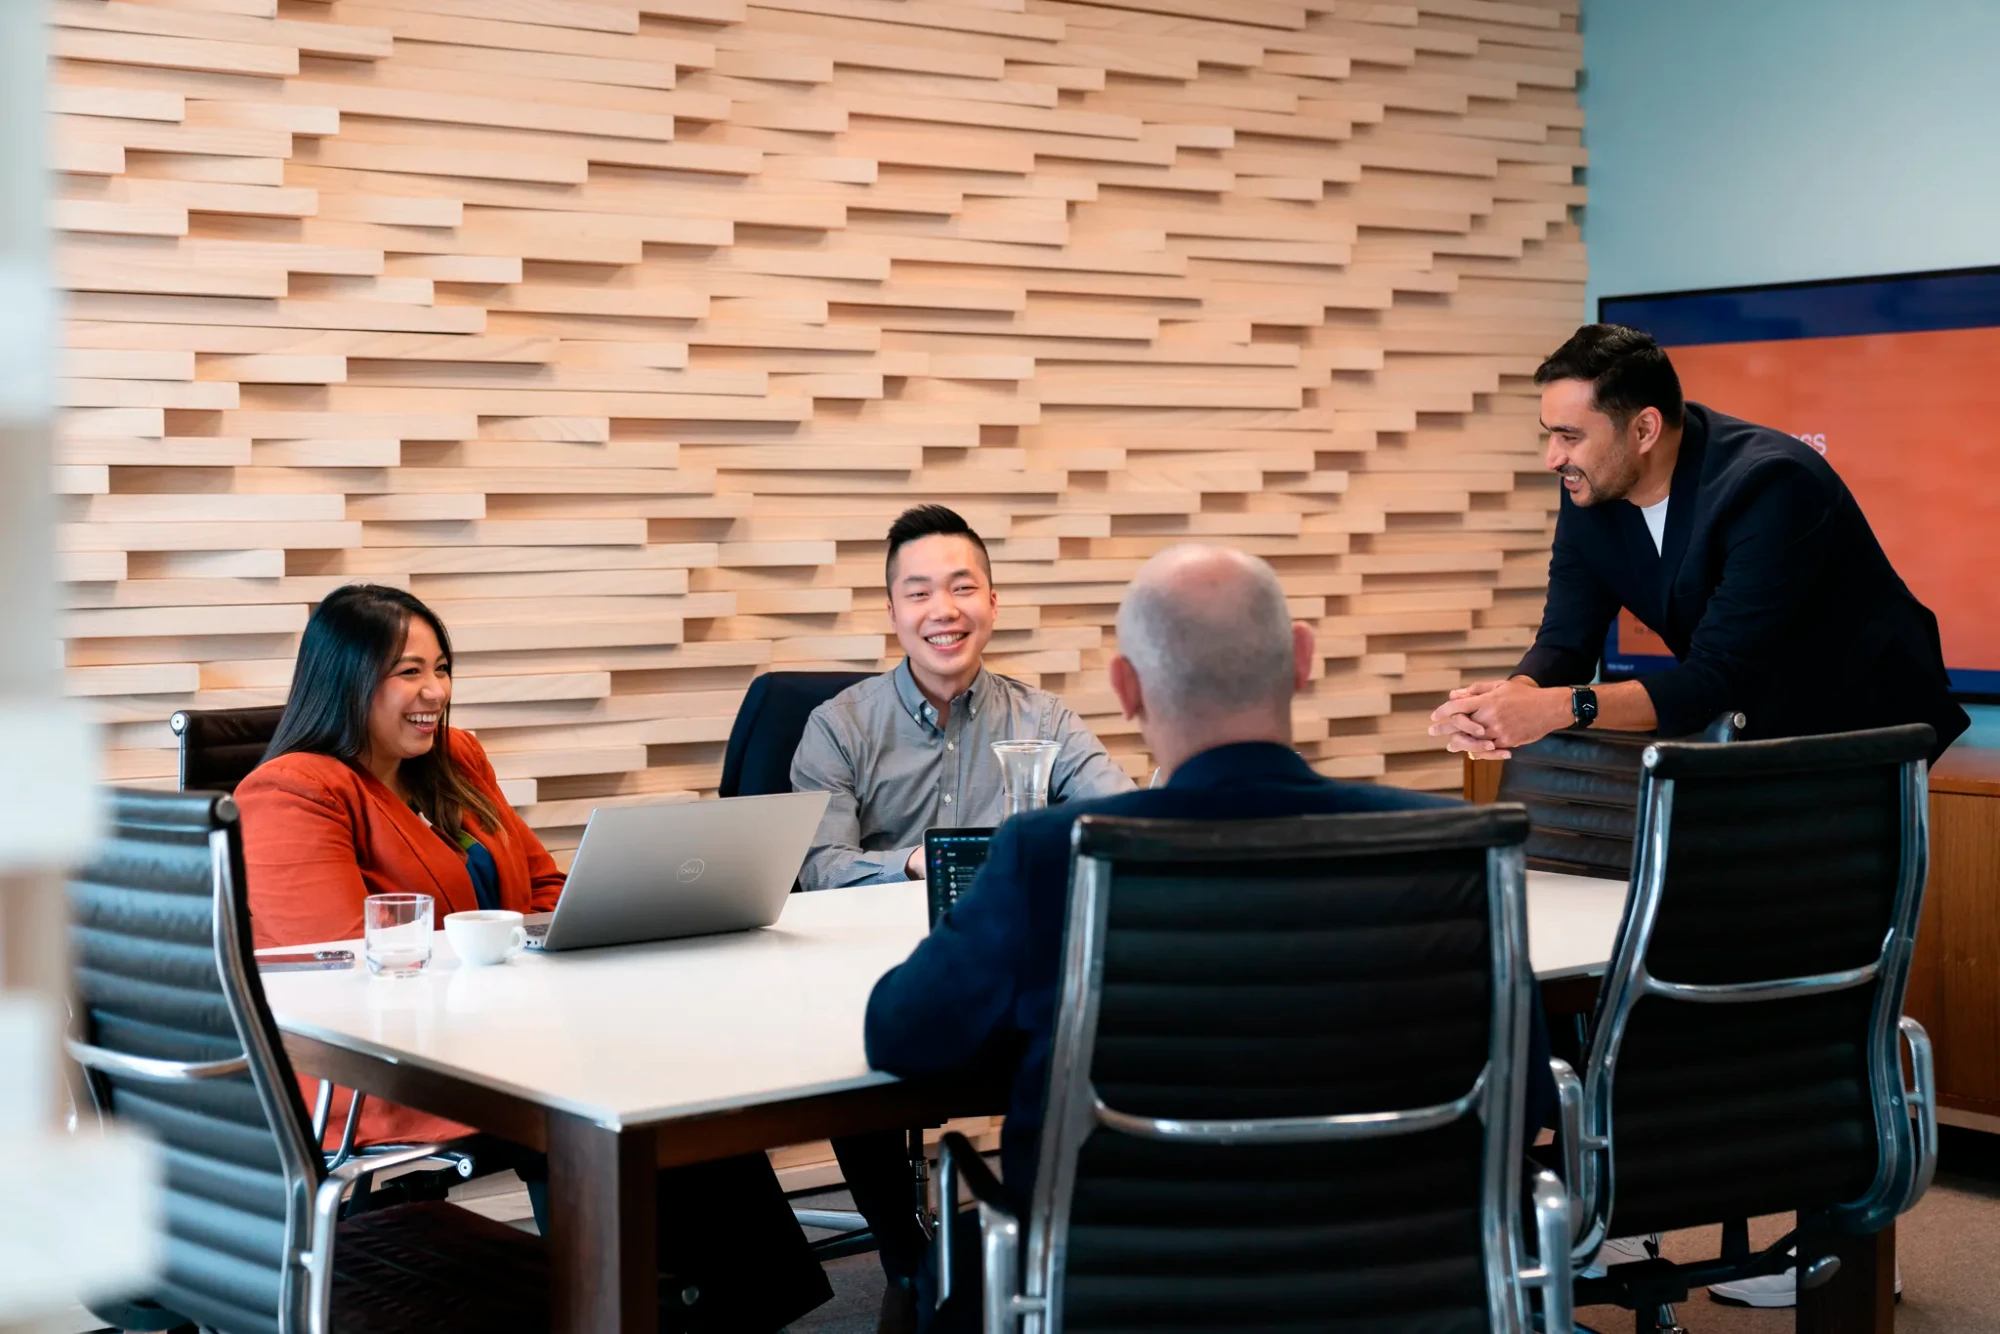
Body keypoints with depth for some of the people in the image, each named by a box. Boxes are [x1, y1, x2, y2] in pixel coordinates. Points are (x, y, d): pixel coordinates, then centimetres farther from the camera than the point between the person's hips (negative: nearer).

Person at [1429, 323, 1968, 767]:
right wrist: (1513, 697, -33)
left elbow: (1718, 678, -33)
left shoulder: (1768, 486, -28)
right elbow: (1565, 640, -10)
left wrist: (1563, 708, -43)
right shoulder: (1590, 489, -7)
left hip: (1863, 729, -6)